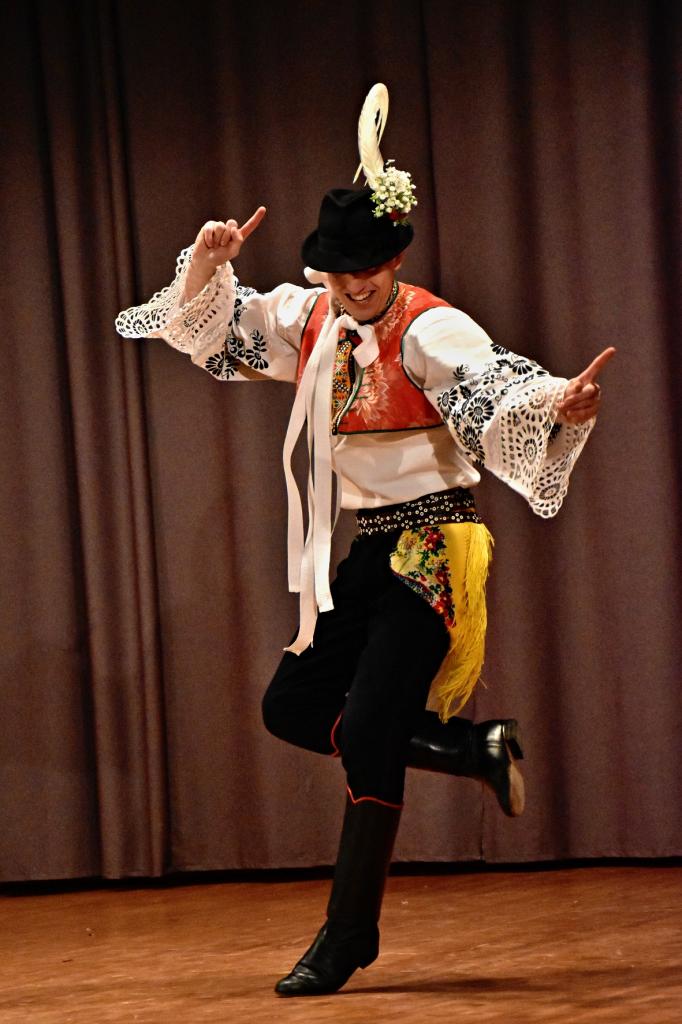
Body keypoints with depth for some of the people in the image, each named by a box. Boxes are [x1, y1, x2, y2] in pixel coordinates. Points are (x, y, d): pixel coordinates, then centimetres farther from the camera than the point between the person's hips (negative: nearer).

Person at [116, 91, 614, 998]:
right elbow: (210, 328, 16)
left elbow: (497, 393, -33)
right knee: (292, 707, 10)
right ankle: (477, 751, 22)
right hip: (368, 551, 8)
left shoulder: (432, 331, -17)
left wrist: (558, 403, -55)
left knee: (368, 735, -12)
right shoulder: (315, 320, 5)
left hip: (433, 550, -8)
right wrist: (209, 268, -5)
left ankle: (350, 936, -1)